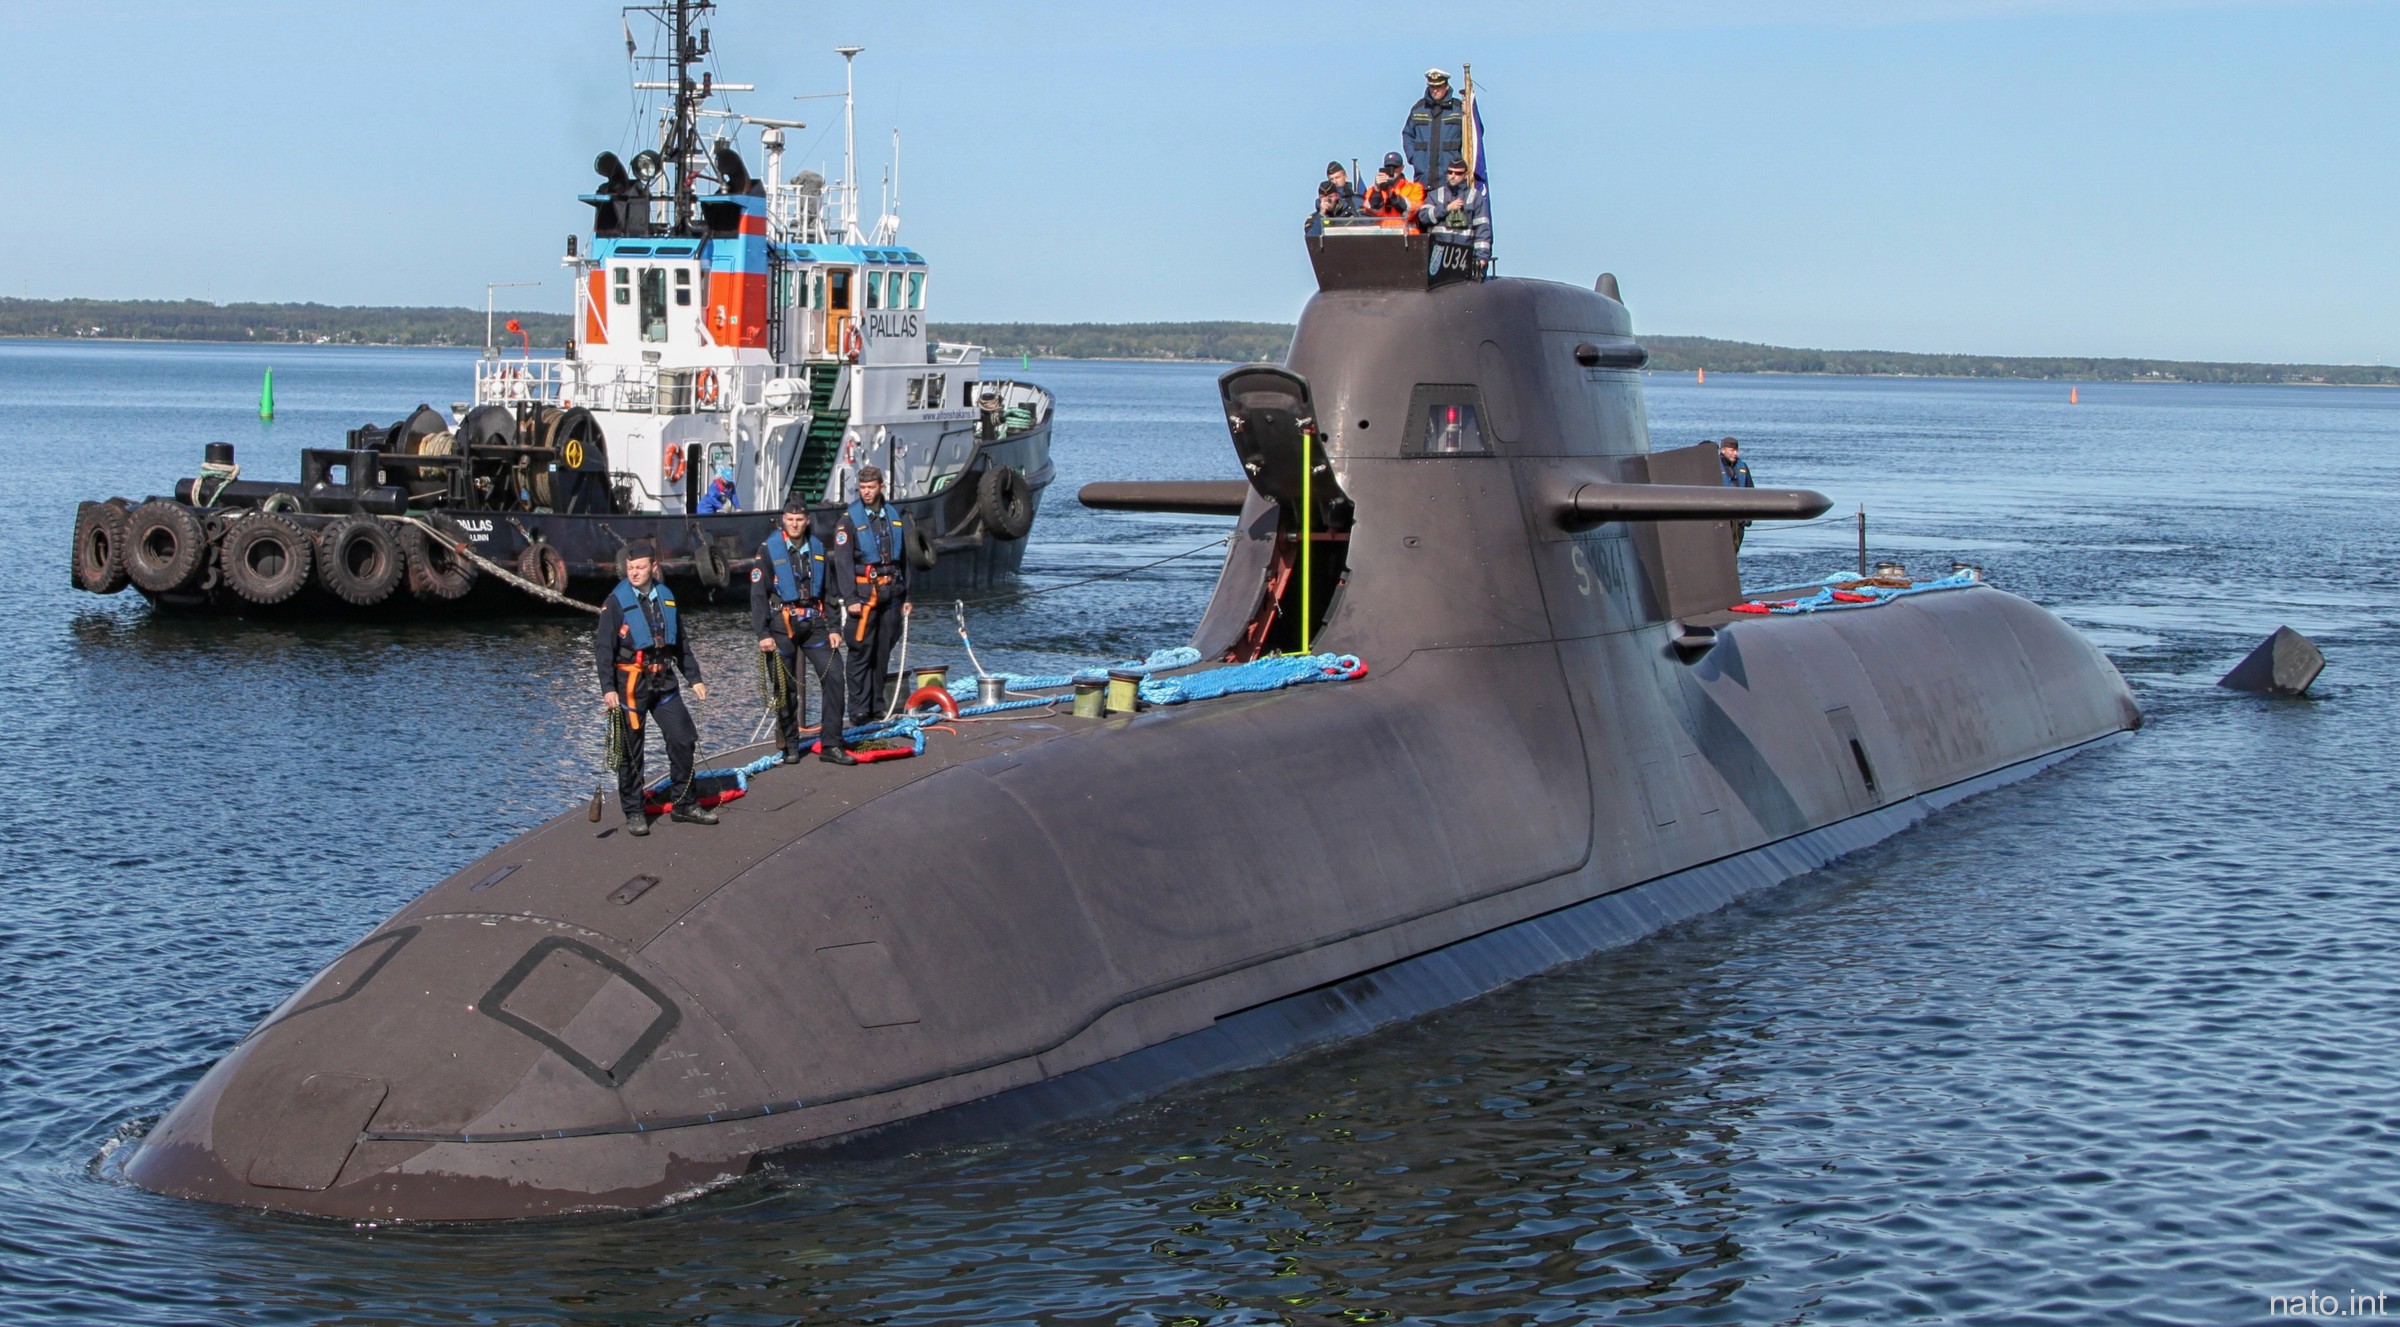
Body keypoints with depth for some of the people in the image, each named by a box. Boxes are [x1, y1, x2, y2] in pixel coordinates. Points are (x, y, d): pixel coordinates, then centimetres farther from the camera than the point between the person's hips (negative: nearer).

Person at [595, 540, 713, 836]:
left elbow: (681, 643, 18)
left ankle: (686, 804, 18)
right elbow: (603, 648, -9)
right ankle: (634, 812, 12)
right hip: (630, 684, -5)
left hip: (664, 681, 5)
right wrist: (608, 688, -18)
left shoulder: (666, 598, 10)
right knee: (631, 751, 2)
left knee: (683, 739, 3)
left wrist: (694, 678, 15)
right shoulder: (616, 602, -6)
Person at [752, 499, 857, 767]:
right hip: (783, 626, -3)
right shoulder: (769, 549, -3)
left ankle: (831, 745, -2)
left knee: (834, 677, -7)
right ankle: (790, 746, 15)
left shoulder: (817, 549, 10)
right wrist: (763, 634, -11)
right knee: (786, 687, 2)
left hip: (814, 624, 3)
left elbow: (829, 592, 14)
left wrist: (834, 628, 5)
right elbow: (758, 594, -5)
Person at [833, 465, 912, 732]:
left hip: (891, 591, 5)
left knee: (883, 652, 8)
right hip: (864, 592, -5)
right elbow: (842, 562, -9)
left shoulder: (895, 517, 13)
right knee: (861, 651, -6)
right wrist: (850, 598, -16)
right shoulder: (849, 520, -3)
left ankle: (875, 705, 16)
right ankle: (859, 709, -4)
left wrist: (906, 595, 15)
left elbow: (904, 558, 18)